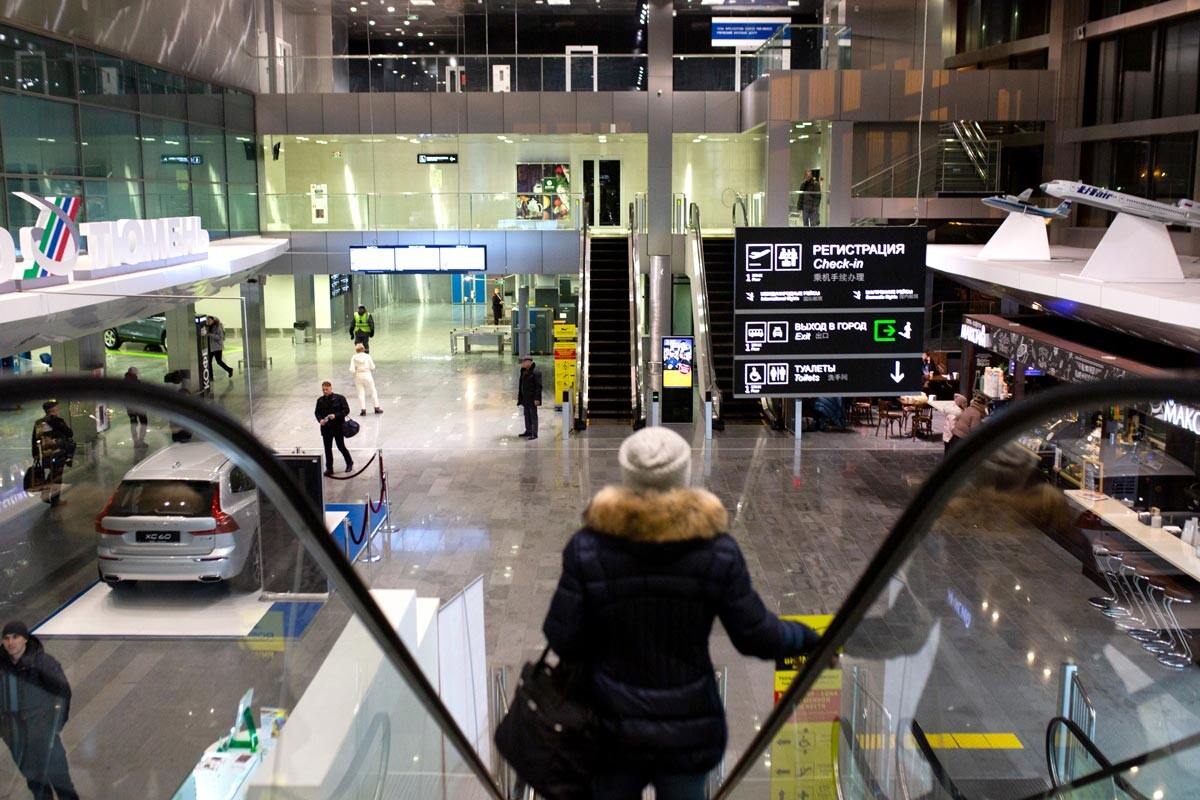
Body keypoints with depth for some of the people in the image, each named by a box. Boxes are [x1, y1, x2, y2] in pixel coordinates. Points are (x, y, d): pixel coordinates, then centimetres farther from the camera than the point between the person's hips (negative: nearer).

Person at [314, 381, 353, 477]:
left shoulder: (339, 398, -7)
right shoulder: (320, 400, 5)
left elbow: (346, 410, -8)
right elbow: (317, 412, 13)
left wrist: (335, 415, -21)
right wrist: (320, 419, -8)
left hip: (338, 427, -4)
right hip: (326, 428, 4)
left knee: (341, 447, 3)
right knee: (327, 448, 5)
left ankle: (349, 463, 26)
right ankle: (329, 468, 14)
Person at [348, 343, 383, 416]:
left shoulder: (354, 357, -7)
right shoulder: (367, 356, -10)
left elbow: (352, 370, -11)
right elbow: (372, 368, -6)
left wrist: (356, 370, 9)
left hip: (358, 376, 1)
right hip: (367, 375, -1)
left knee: (361, 393, 7)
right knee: (373, 391, 14)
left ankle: (363, 410, 1)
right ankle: (376, 408, 18)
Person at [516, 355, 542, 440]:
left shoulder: (536, 372, -17)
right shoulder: (524, 371, 10)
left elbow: (538, 386, -18)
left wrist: (536, 399, -21)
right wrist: (519, 394, 16)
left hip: (532, 398, -9)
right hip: (525, 397, 9)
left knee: (533, 415, -3)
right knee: (527, 415, 15)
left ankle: (534, 434, 1)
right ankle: (528, 431, 25)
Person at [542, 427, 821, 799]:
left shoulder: (589, 547, -15)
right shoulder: (715, 550, -16)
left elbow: (562, 636, -12)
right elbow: (756, 635, -8)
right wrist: (803, 637, 12)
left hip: (612, 724, 1)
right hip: (688, 726, 0)